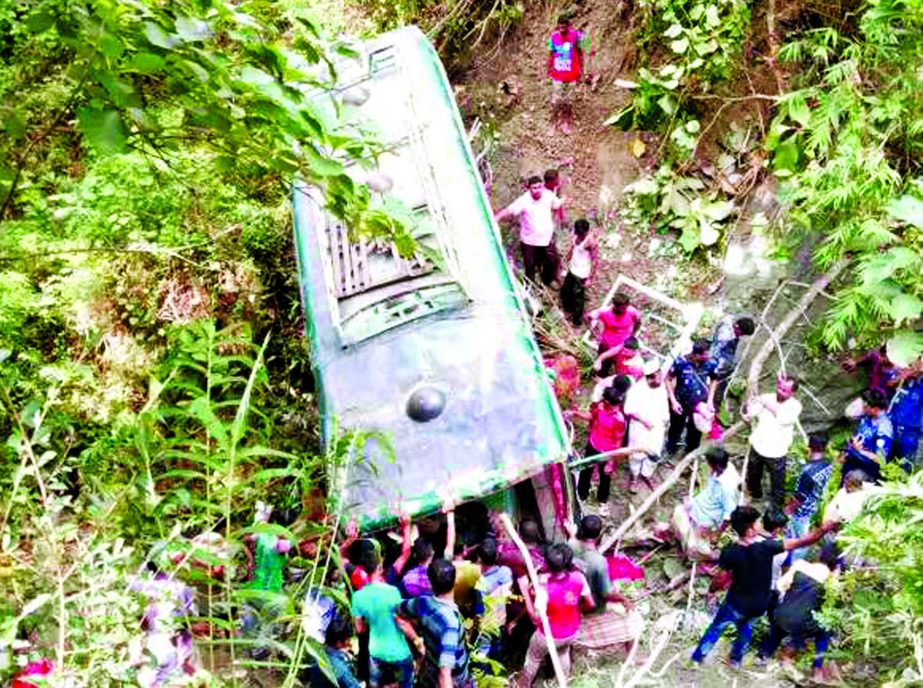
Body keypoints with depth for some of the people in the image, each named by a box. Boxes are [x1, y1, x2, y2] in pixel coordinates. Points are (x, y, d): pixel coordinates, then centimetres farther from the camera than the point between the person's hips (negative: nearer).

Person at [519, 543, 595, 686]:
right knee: (563, 653, 37)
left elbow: (536, 617, -31)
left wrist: (526, 593, -24)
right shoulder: (578, 578, -24)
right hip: (572, 633, 4)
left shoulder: (545, 587, -37)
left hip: (549, 636, -4)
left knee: (533, 659, 26)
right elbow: (590, 604, -10)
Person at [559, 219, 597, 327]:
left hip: (582, 274, -8)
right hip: (572, 270, 8)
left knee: (578, 296, 9)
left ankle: (577, 320, 31)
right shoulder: (575, 234, -9)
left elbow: (595, 261, -22)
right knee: (565, 290, 24)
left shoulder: (591, 242, -30)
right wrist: (566, 263, 17)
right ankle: (568, 309, 52)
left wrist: (590, 278, -20)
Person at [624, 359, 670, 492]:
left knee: (655, 453, 16)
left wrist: (665, 422, 10)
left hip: (657, 427, 5)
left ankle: (646, 475, 40)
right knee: (638, 453, 11)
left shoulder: (662, 386, -7)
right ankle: (634, 477, 34)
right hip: (640, 427, -5)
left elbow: (664, 405, 7)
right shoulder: (637, 389, -24)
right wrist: (644, 420, -23)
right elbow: (629, 410, -21)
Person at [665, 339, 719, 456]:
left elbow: (714, 381, 5)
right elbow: (668, 379, -10)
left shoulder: (710, 363, -16)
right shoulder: (681, 362, -23)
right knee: (676, 430, 14)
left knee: (695, 432, 15)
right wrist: (673, 401, -13)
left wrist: (710, 399, -1)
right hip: (680, 402, -2)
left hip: (699, 404, 2)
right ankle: (669, 454, 34)